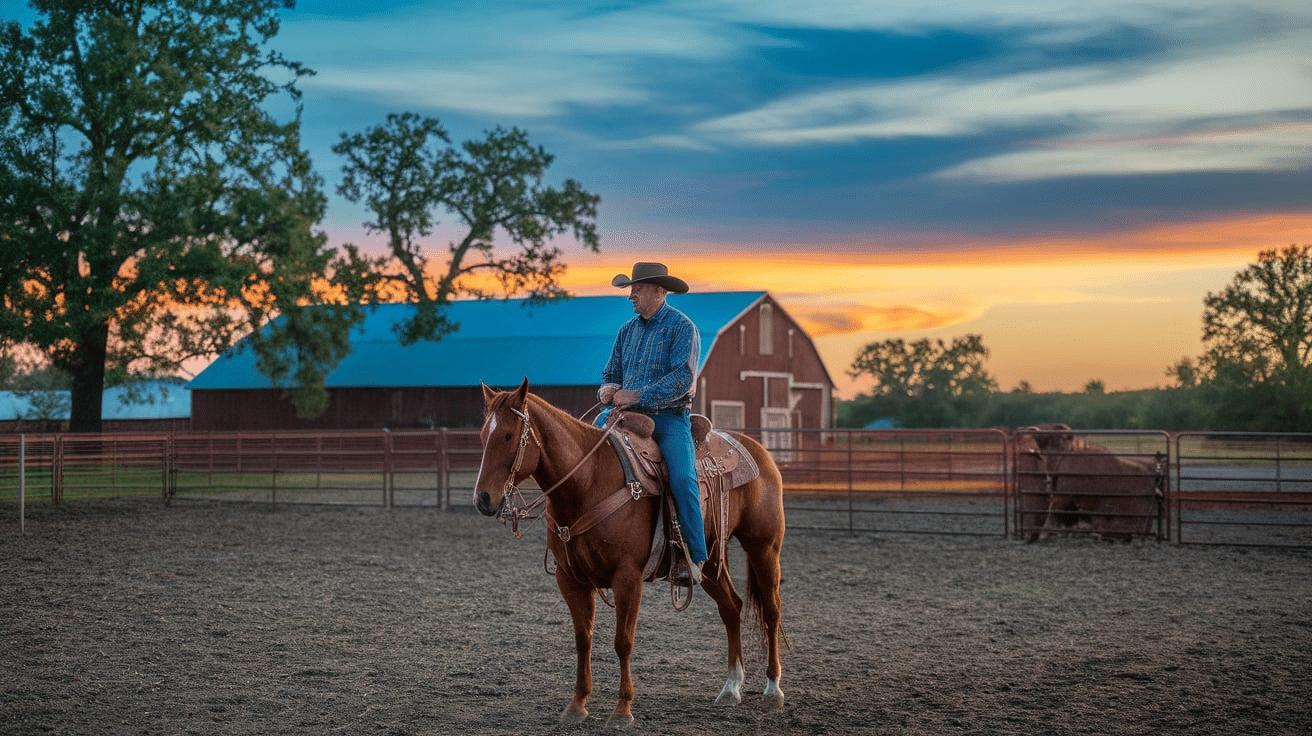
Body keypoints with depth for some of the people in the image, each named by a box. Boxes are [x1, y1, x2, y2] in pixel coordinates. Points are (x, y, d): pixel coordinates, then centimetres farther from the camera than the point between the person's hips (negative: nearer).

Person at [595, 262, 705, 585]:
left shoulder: (681, 327, -5)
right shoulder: (628, 330, 15)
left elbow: (683, 377, -16)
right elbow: (612, 373, 22)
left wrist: (638, 395, -22)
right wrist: (608, 390, -4)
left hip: (669, 417, -6)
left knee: (682, 477, -26)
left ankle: (692, 557, -20)